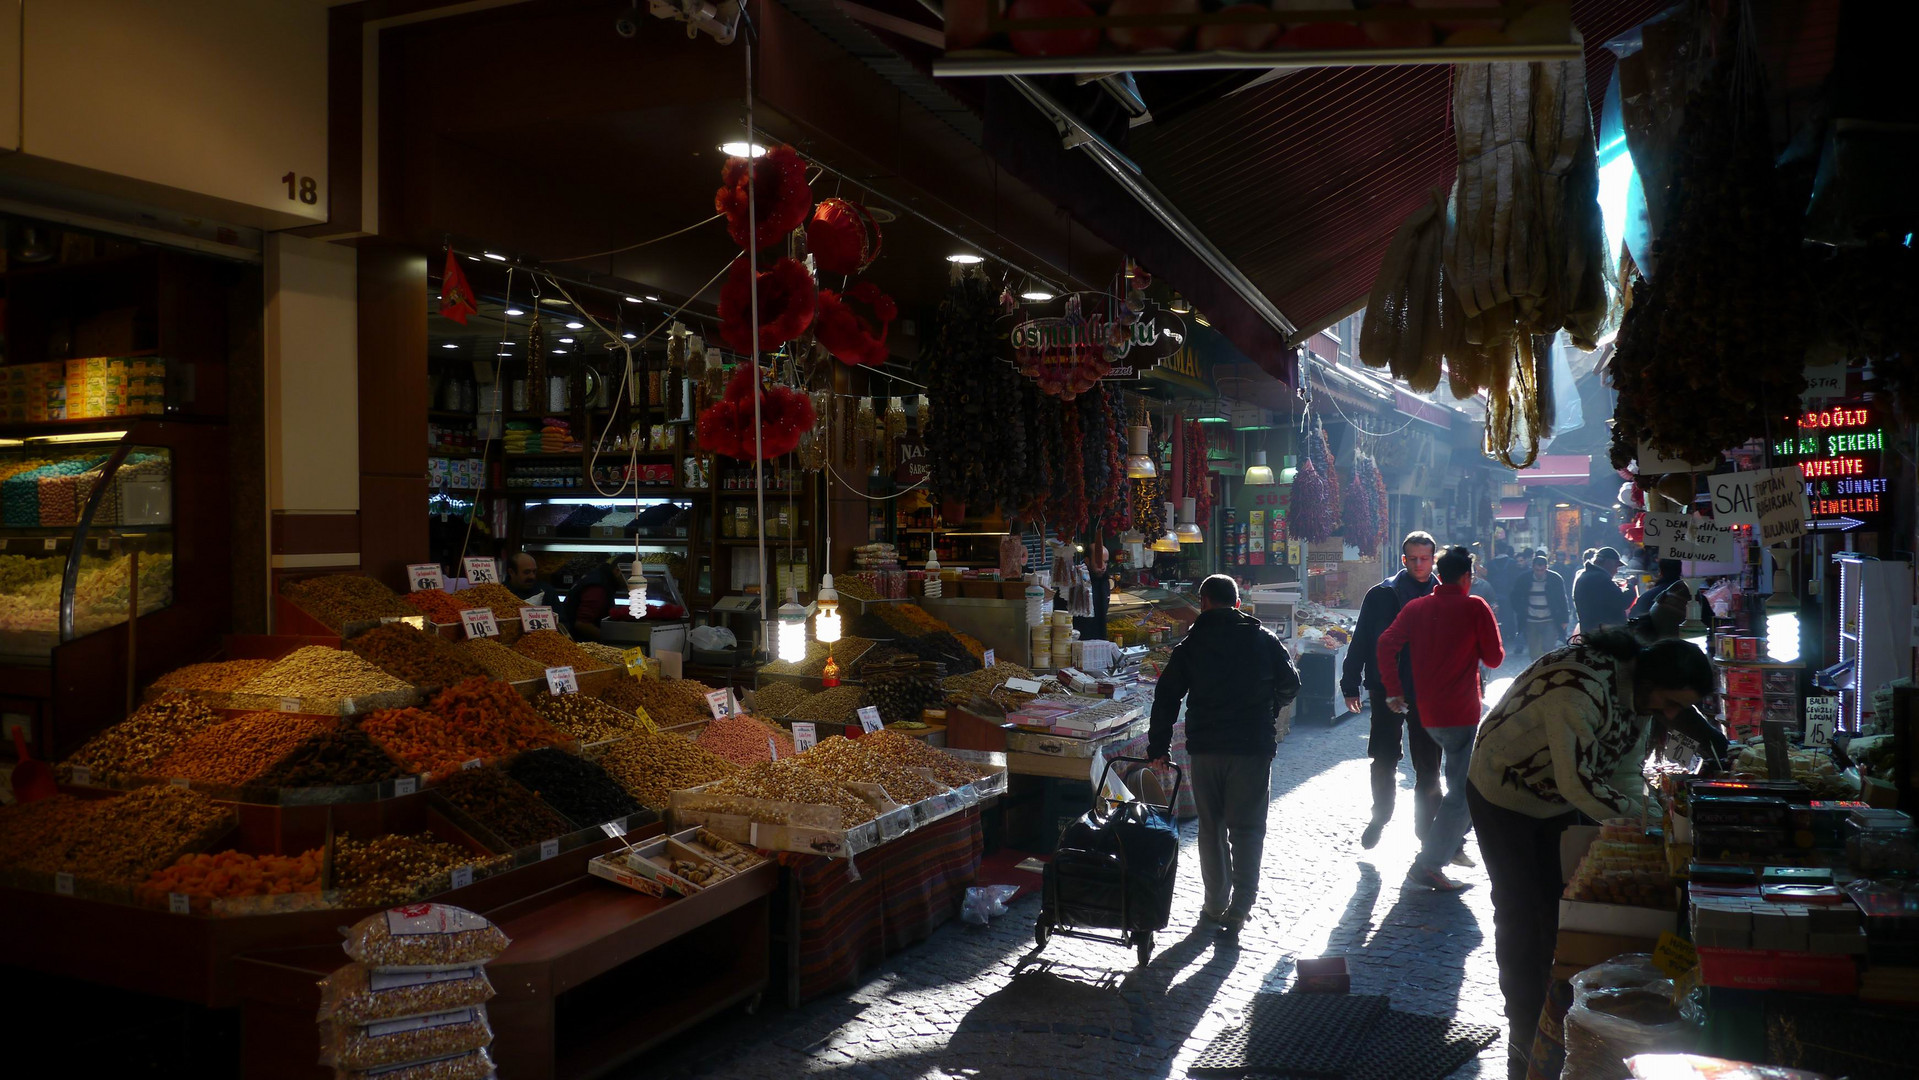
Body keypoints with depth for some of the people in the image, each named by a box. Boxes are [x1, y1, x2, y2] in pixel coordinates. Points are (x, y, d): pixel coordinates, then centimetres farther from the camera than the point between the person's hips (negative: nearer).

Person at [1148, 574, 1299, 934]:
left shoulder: (1191, 645, 2)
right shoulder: (1264, 640, 3)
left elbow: (1167, 698, 1)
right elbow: (1290, 686, 7)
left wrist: (1158, 747, 8)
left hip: (1205, 747, 1)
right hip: (1254, 746, 0)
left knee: (1211, 827, 13)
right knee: (1247, 827, 4)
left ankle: (1216, 903, 18)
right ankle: (1239, 907, -6)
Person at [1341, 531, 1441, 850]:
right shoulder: (1381, 595, -2)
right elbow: (1360, 642, 0)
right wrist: (1350, 686, -3)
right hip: (1387, 690, -1)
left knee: (1428, 765, 7)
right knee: (1383, 762, 6)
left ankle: (1426, 825, 21)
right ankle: (1380, 817, 26)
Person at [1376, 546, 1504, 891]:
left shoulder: (1416, 608, 7)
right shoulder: (1475, 607, -7)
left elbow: (1386, 643, -4)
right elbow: (1494, 658, -4)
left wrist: (1393, 691, 0)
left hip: (1427, 712, 7)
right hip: (1462, 712, -7)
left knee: (1462, 776, 27)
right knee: (1464, 791, -3)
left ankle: (1454, 843, 30)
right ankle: (1428, 865, -10)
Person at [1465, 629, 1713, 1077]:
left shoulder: (1639, 692, -8)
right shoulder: (1580, 688, -38)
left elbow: (1625, 773, -2)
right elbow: (1580, 785, -36)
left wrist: (1648, 815, -18)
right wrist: (1649, 816, -30)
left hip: (1556, 803, 8)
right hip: (1503, 799, -8)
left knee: (1559, 908, 13)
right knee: (1520, 911, 1)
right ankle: (1526, 1034, 15)